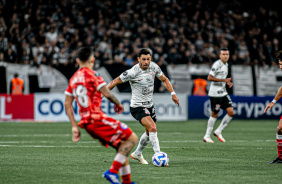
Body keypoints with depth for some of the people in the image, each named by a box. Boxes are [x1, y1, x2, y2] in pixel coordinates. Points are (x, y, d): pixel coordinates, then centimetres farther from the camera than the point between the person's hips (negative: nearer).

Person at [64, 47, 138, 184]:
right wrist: (118, 104, 5)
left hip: (86, 122, 8)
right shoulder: (92, 74, -8)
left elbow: (67, 104, 15)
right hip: (97, 118, -8)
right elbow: (107, 94, -15)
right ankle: (112, 171, -13)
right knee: (132, 138, -6)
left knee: (121, 146, 16)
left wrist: (74, 126, 15)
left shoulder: (73, 79, 15)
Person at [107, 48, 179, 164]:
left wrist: (173, 93, 4)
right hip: (137, 106, -7)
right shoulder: (133, 72, -23)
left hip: (149, 105, 7)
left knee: (149, 133, 18)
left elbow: (164, 79, 12)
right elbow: (115, 81, -14)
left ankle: (137, 154, 40)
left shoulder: (153, 67, -4)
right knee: (152, 128, -25)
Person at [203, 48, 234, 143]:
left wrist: (227, 82, 8)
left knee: (231, 113, -1)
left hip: (223, 93, 8)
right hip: (215, 94, -8)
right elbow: (209, 78, -20)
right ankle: (207, 136, 12)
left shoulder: (226, 65, 14)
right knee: (214, 114, -1)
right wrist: (224, 80, -21)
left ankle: (218, 131, 12)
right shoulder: (217, 64, -14)